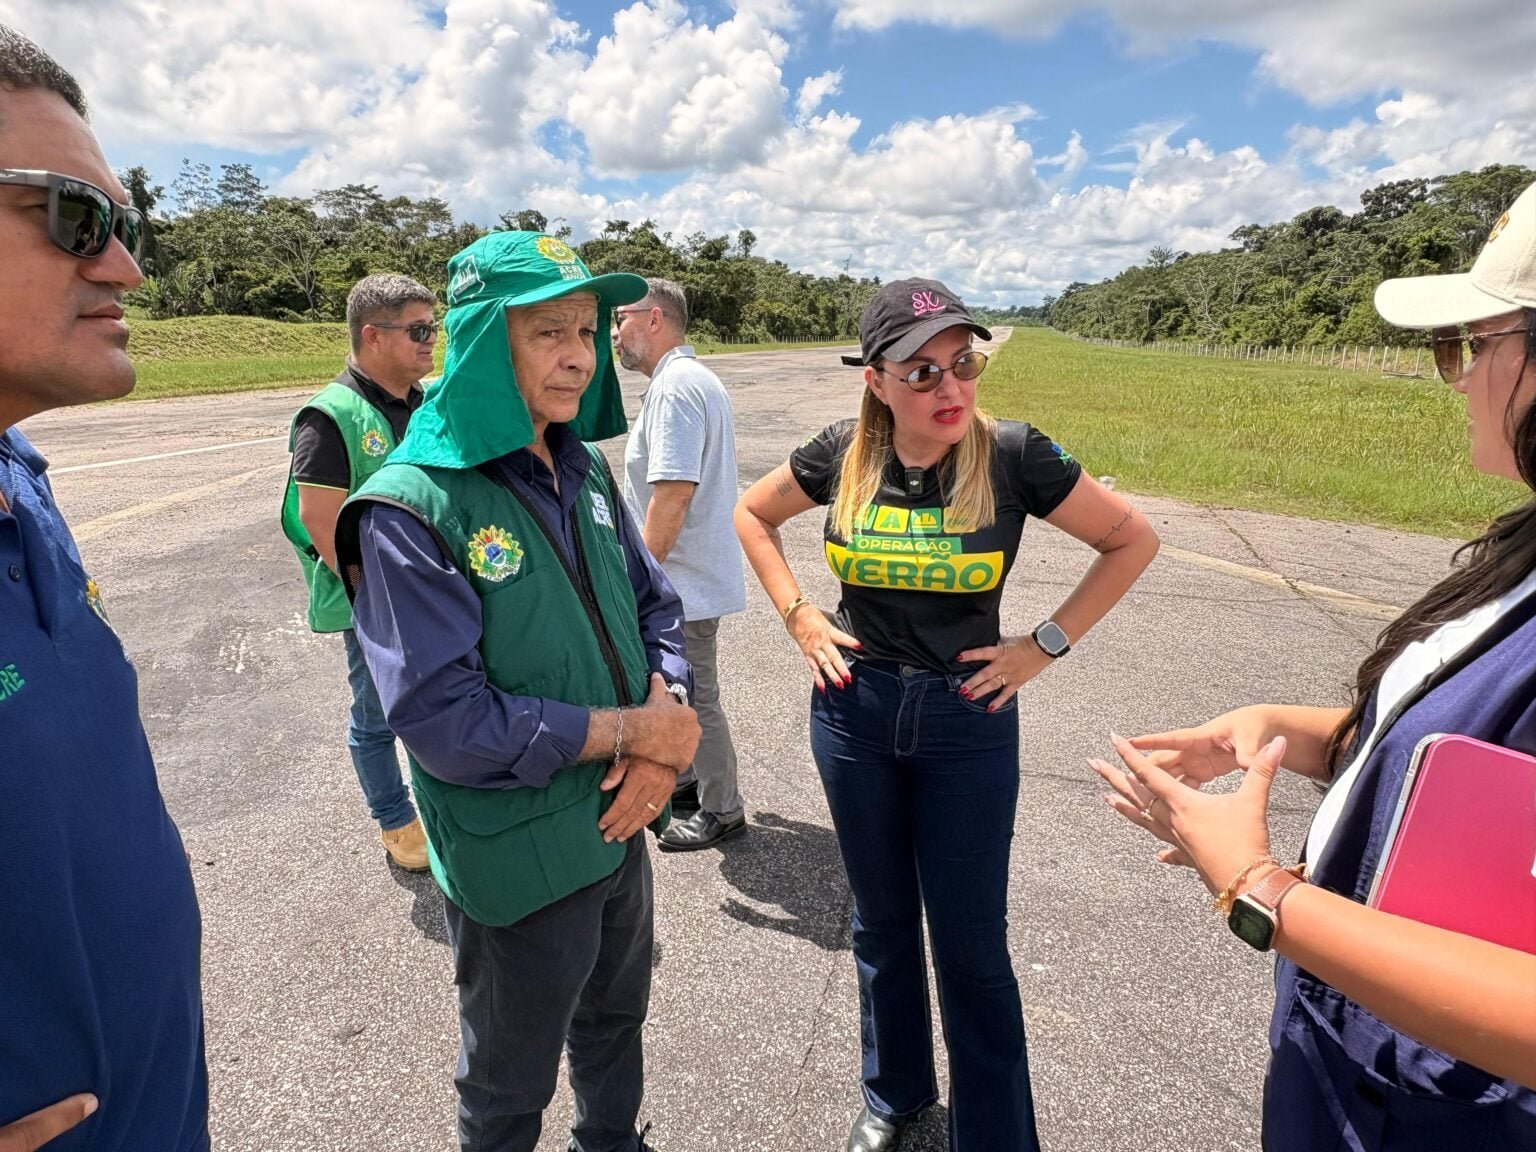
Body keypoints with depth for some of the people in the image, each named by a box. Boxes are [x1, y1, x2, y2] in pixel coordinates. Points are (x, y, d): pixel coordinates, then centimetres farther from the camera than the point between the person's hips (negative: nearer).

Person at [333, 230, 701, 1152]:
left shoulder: (586, 470, -2)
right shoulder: (412, 508, -22)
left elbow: (658, 605, 4)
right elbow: (444, 720, -26)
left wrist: (665, 729, -13)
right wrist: (627, 730, -21)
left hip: (622, 824, 6)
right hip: (518, 858, -6)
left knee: (616, 1022, 30)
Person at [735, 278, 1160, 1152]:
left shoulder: (1013, 455, -14)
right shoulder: (843, 456, -8)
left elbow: (1133, 540, -4)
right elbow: (753, 514, 10)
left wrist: (1046, 644, -8)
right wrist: (798, 616, 1)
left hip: (967, 719, -2)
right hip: (854, 711, 3)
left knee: (972, 945, 7)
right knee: (883, 920, 19)